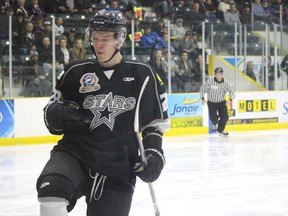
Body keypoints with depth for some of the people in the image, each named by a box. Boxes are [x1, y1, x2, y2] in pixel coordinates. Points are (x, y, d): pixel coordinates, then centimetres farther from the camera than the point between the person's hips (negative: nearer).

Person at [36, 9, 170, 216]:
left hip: (118, 168, 0)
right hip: (74, 153, 0)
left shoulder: (142, 75, 4)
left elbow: (156, 121, 14)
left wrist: (153, 151, -1)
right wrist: (58, 114, -9)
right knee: (52, 188, -32)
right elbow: (50, 113, 14)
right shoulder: (76, 72, 5)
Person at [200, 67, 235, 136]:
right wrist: (203, 98, -16)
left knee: (225, 117, -12)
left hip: (222, 102, 2)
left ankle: (220, 130, 14)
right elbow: (202, 88, -8)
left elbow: (232, 92, -10)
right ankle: (214, 124, 29)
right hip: (211, 102, -2)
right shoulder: (210, 81, -19)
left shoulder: (226, 82, -13)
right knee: (213, 118, -12)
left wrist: (230, 99, -28)